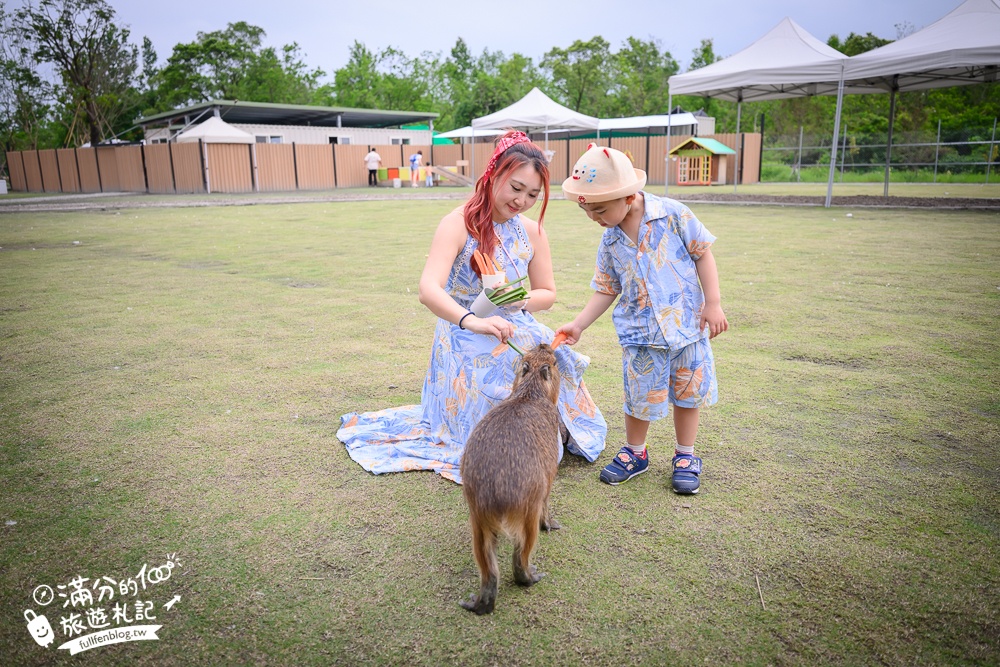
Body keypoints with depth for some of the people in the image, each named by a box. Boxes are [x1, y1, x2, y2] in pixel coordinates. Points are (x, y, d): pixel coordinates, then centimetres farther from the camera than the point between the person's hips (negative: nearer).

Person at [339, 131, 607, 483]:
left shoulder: (533, 232, 2)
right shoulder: (459, 223, -16)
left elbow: (547, 293, 10)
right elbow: (429, 290, -29)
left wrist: (522, 300, -14)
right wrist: (472, 321, -47)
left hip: (516, 334, 5)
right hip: (467, 344, -5)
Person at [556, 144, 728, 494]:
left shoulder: (673, 214, -11)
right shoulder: (610, 242, 0)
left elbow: (703, 254, -5)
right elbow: (606, 290, 7)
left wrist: (713, 304, -8)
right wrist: (578, 324, -1)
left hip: (688, 323, -1)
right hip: (640, 334, 2)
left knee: (688, 393, 11)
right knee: (640, 397, 6)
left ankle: (685, 456, 30)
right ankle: (634, 453, 30)